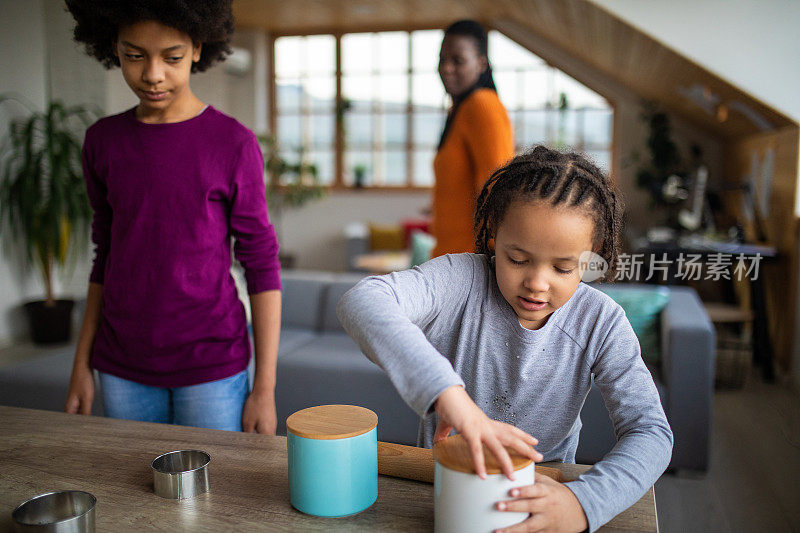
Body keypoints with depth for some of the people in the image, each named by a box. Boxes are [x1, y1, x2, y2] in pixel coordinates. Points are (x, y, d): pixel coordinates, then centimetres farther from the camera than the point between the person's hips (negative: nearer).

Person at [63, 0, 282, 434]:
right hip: (123, 372, 4)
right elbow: (106, 258, 11)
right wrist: (81, 366, 10)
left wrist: (265, 387, -8)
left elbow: (262, 266, -6)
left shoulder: (234, 144, -8)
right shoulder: (102, 142, 4)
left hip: (211, 368, -3)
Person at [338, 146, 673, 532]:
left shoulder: (601, 323, -10)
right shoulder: (461, 281, -17)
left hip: (542, 493, 2)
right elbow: (361, 302, -33)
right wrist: (445, 391, -45)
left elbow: (651, 432, -13)